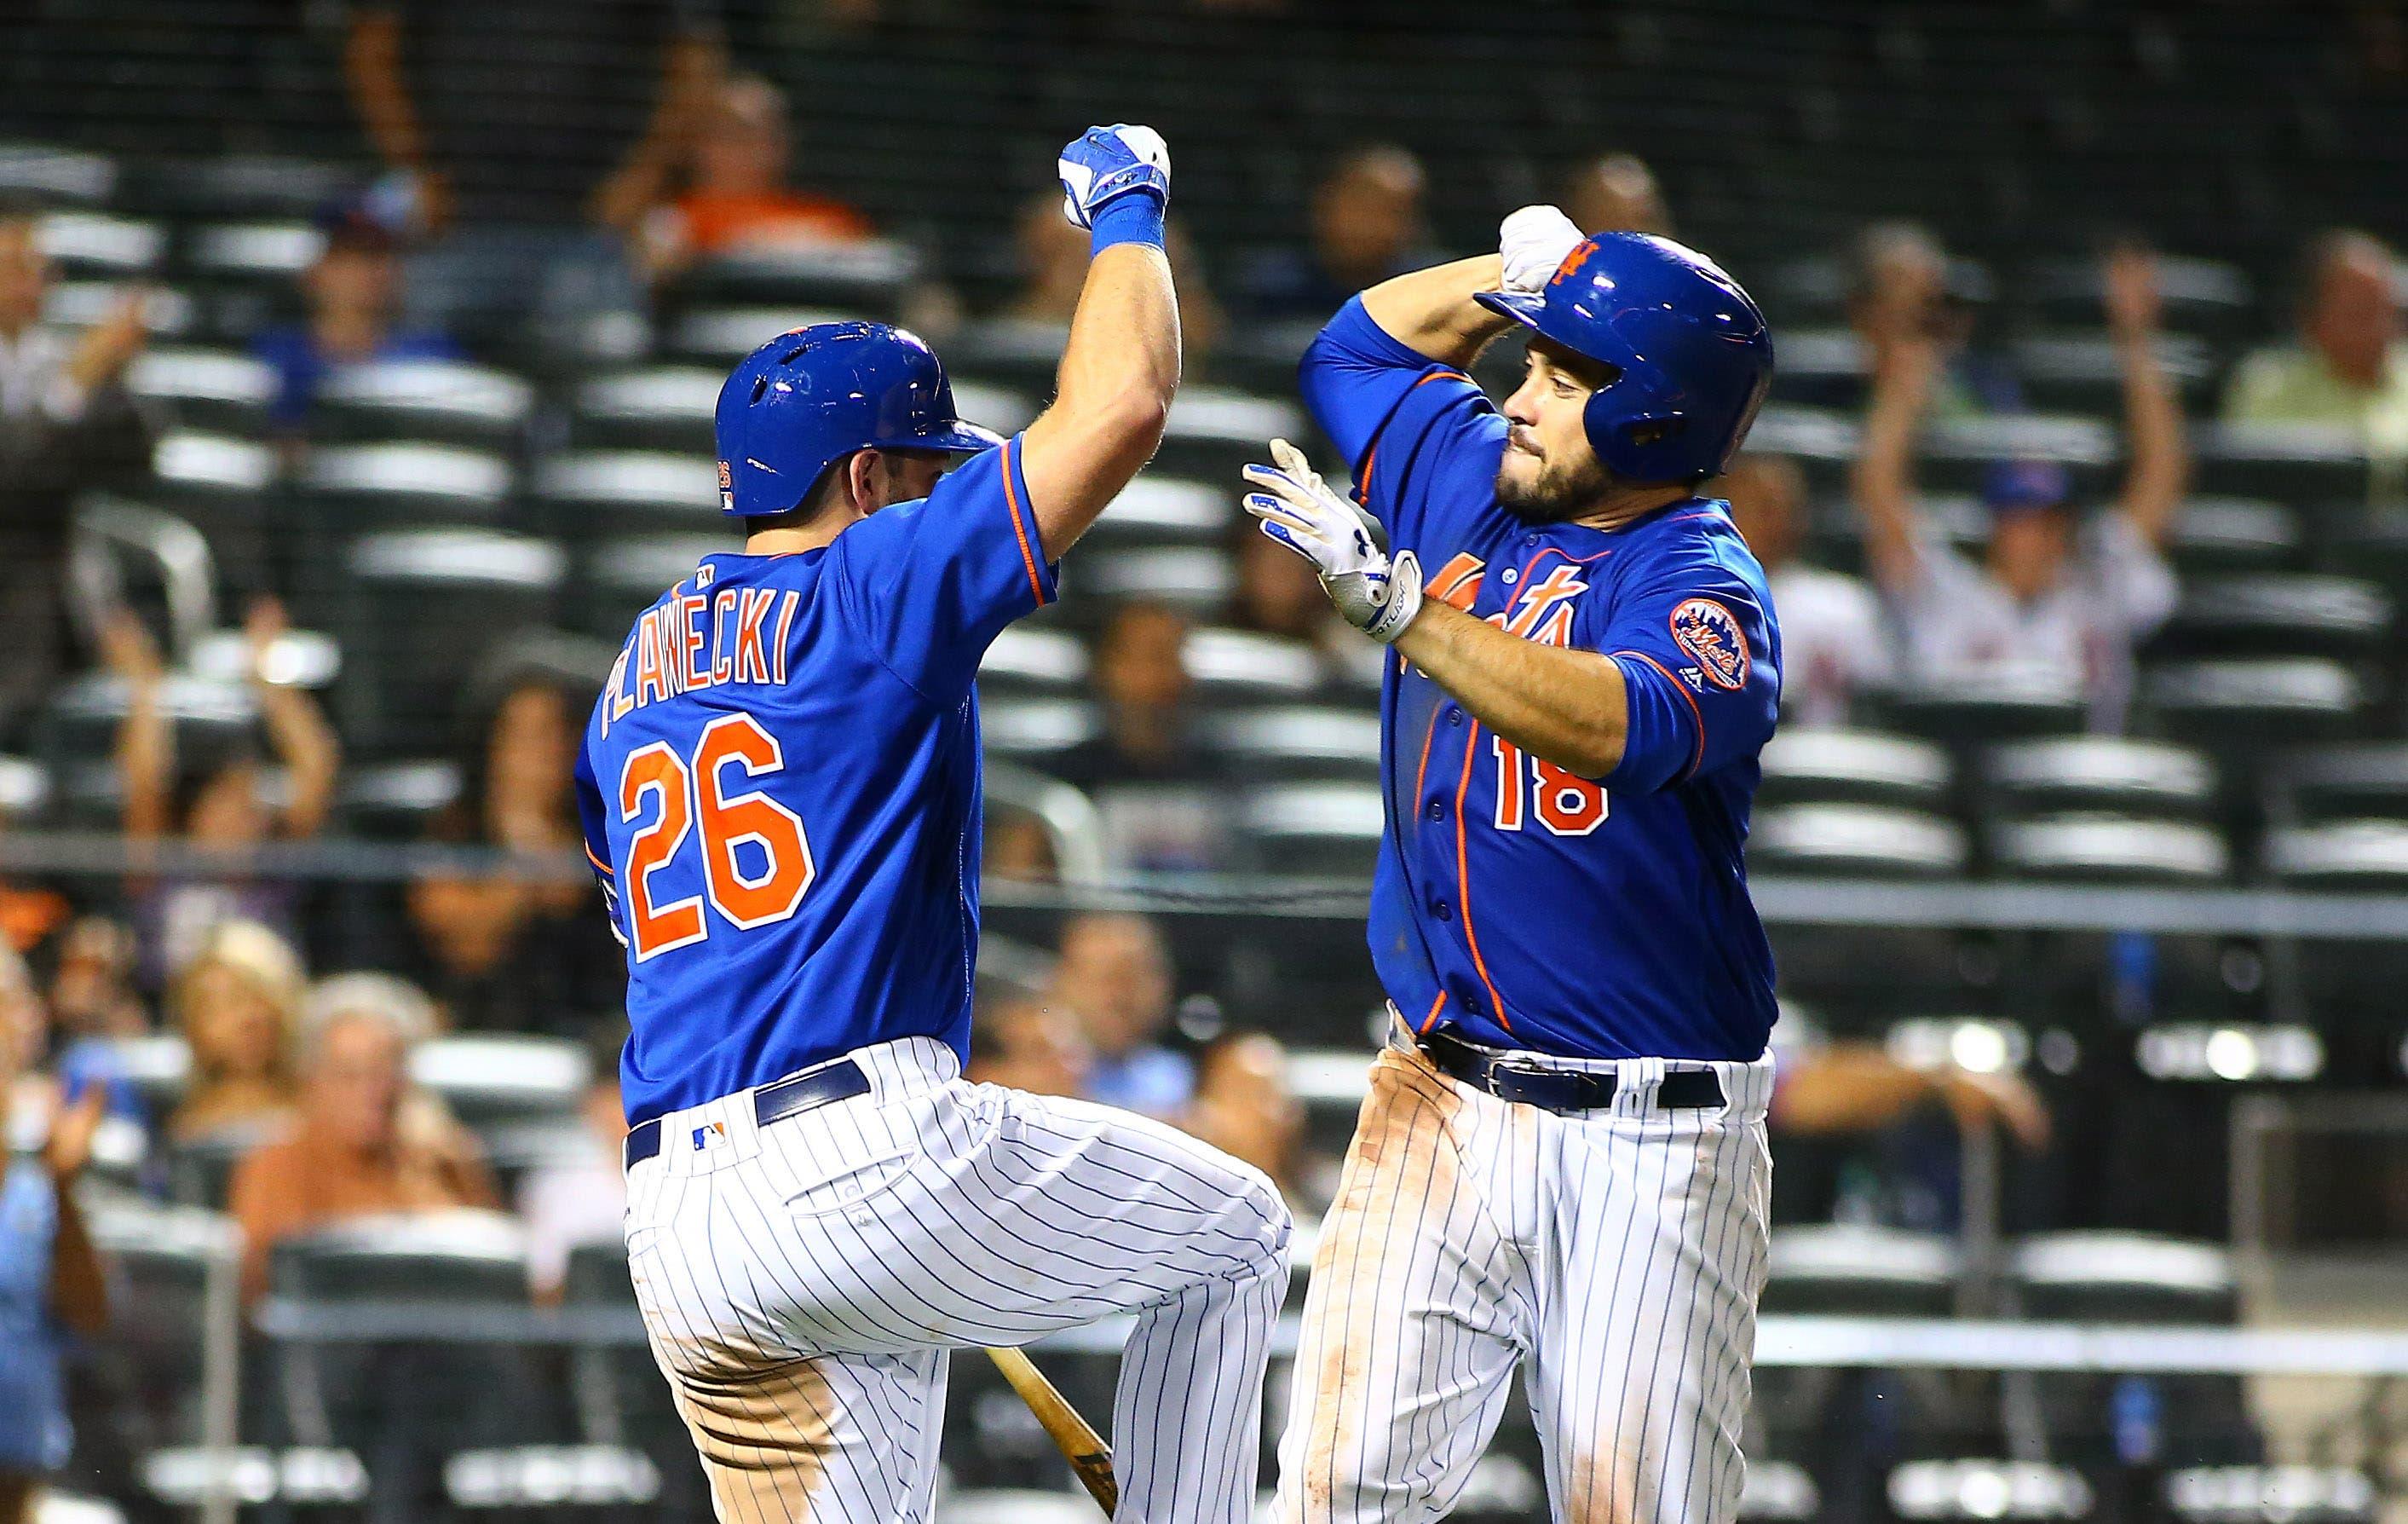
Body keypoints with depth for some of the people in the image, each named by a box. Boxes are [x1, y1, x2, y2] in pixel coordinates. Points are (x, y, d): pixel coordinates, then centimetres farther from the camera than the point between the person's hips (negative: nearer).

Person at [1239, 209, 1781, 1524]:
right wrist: (1529, 271, 15)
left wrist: (1393, 600, -38)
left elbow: (1618, 728, -33)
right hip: (1442, 1104, 5)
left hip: (1655, 1146, -5)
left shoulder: (1704, 587, -11)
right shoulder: (1474, 484, 10)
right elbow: (1357, 345, 30)